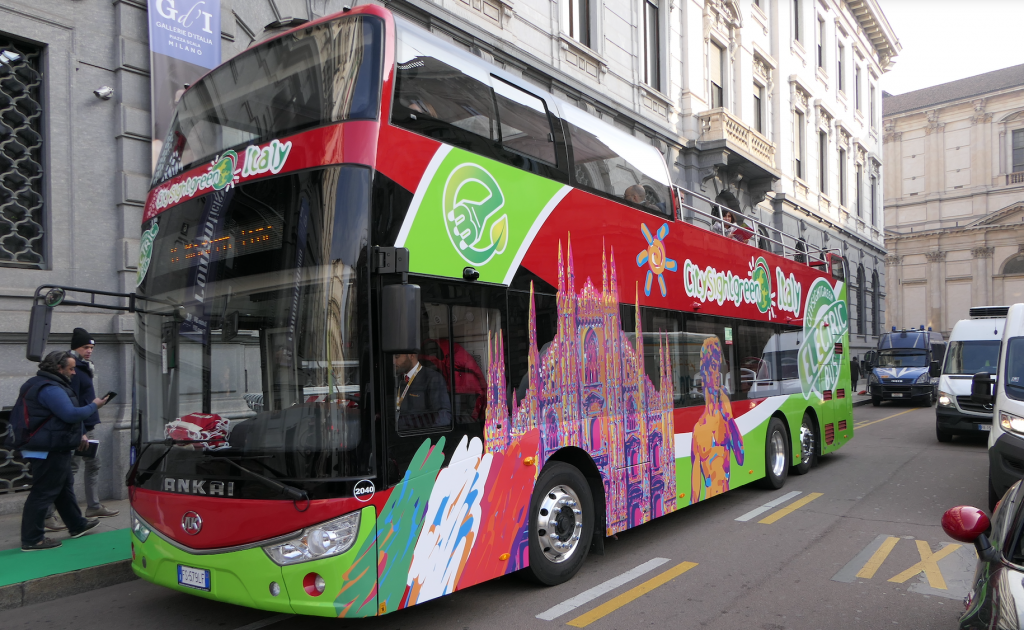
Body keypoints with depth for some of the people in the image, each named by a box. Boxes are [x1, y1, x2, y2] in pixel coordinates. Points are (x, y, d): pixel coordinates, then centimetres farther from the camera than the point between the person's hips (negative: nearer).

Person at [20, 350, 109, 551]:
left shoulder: (51, 385, 16)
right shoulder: (50, 389, -20)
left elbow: (62, 416, 22)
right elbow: (71, 414, -25)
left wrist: (79, 434, 16)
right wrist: (94, 406, -10)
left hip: (54, 448, 12)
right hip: (49, 450, -12)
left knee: (65, 487, 20)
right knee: (43, 493, -6)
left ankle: (77, 525, 33)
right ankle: (31, 539, 0)